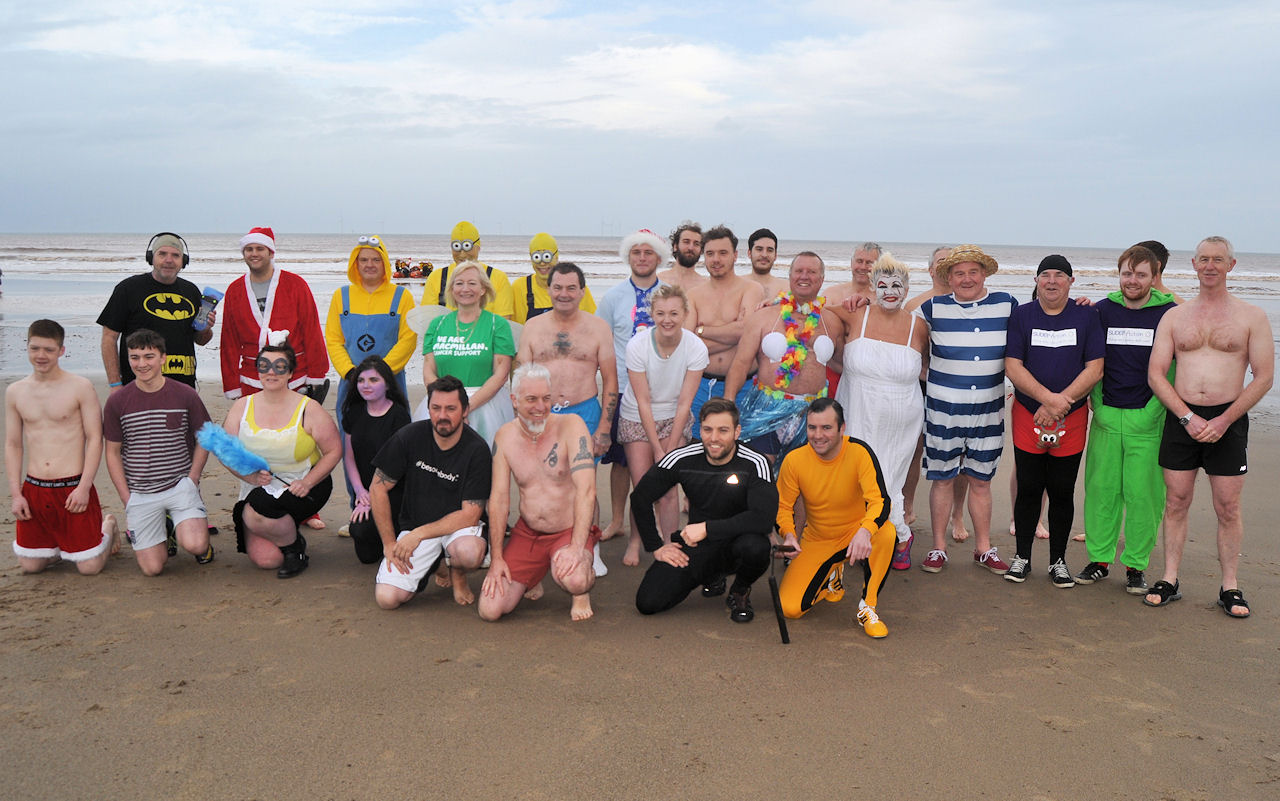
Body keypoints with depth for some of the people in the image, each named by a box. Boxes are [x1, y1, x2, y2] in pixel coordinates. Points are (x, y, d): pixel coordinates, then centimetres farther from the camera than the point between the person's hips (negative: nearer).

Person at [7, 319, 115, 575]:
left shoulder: (80, 387, -5)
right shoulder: (15, 392, 7)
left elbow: (95, 439, -6)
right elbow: (12, 445, 11)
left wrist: (84, 488, -13)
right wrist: (15, 493, 3)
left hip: (73, 488, -4)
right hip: (33, 489, 4)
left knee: (89, 568, -2)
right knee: (30, 565, 7)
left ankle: (107, 528, 29)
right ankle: (59, 542, 37)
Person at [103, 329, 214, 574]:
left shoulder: (185, 395, -3)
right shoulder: (117, 402, -1)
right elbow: (113, 452, 6)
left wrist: (191, 478, -5)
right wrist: (126, 498, -1)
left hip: (180, 484, -1)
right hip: (139, 493, 1)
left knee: (195, 546, -24)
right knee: (152, 568, -5)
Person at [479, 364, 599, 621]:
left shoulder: (571, 425, -14)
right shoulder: (505, 436, -1)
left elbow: (586, 490, -22)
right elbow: (498, 499, 0)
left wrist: (577, 547, -32)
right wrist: (496, 559, -6)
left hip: (570, 532, -4)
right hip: (526, 533, 4)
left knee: (573, 580, -37)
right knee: (490, 610, -10)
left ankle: (582, 593, 3)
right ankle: (531, 576, 22)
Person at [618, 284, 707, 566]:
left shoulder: (696, 348, -16)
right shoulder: (637, 345, -20)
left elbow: (684, 403, -12)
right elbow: (643, 401, -16)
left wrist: (671, 450, -13)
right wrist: (657, 449, -15)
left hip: (674, 419, 1)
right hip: (637, 419, -1)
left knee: (667, 491, -8)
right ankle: (634, 541, 21)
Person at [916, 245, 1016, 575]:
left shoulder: (1006, 305, 3)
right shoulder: (934, 308, -1)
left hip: (988, 411, 1)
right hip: (943, 410, -1)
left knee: (980, 480, 11)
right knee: (942, 478, 6)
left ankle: (984, 548, 23)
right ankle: (939, 547, 18)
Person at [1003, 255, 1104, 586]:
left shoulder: (1086, 316, 3)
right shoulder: (1021, 315, 3)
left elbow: (1094, 369, -4)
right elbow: (1012, 366, -6)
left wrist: (1060, 403, -15)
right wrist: (1048, 397, -18)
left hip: (1071, 420, 0)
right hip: (1028, 416, 0)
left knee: (1062, 492, 5)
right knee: (1028, 489, 3)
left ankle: (1058, 561, 18)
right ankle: (1022, 556, 17)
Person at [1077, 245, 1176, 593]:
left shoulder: (1169, 313, -2)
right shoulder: (1101, 310, 5)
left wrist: (1157, 407, -5)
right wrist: (1094, 399, 5)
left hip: (1148, 420, -2)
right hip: (1105, 417, 2)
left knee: (1143, 493, 1)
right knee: (1101, 489, 6)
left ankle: (1136, 565, 15)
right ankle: (1099, 558, 18)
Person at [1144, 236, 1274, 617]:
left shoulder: (1251, 317, 2)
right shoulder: (1174, 316, 7)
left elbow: (1264, 377, -2)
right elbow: (1155, 374, 3)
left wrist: (1223, 421, -12)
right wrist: (1188, 417, -10)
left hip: (1228, 420, -1)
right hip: (1181, 418, 2)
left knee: (1228, 508, 3)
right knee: (1176, 503, 6)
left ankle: (1229, 586, 14)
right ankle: (1170, 581, 14)